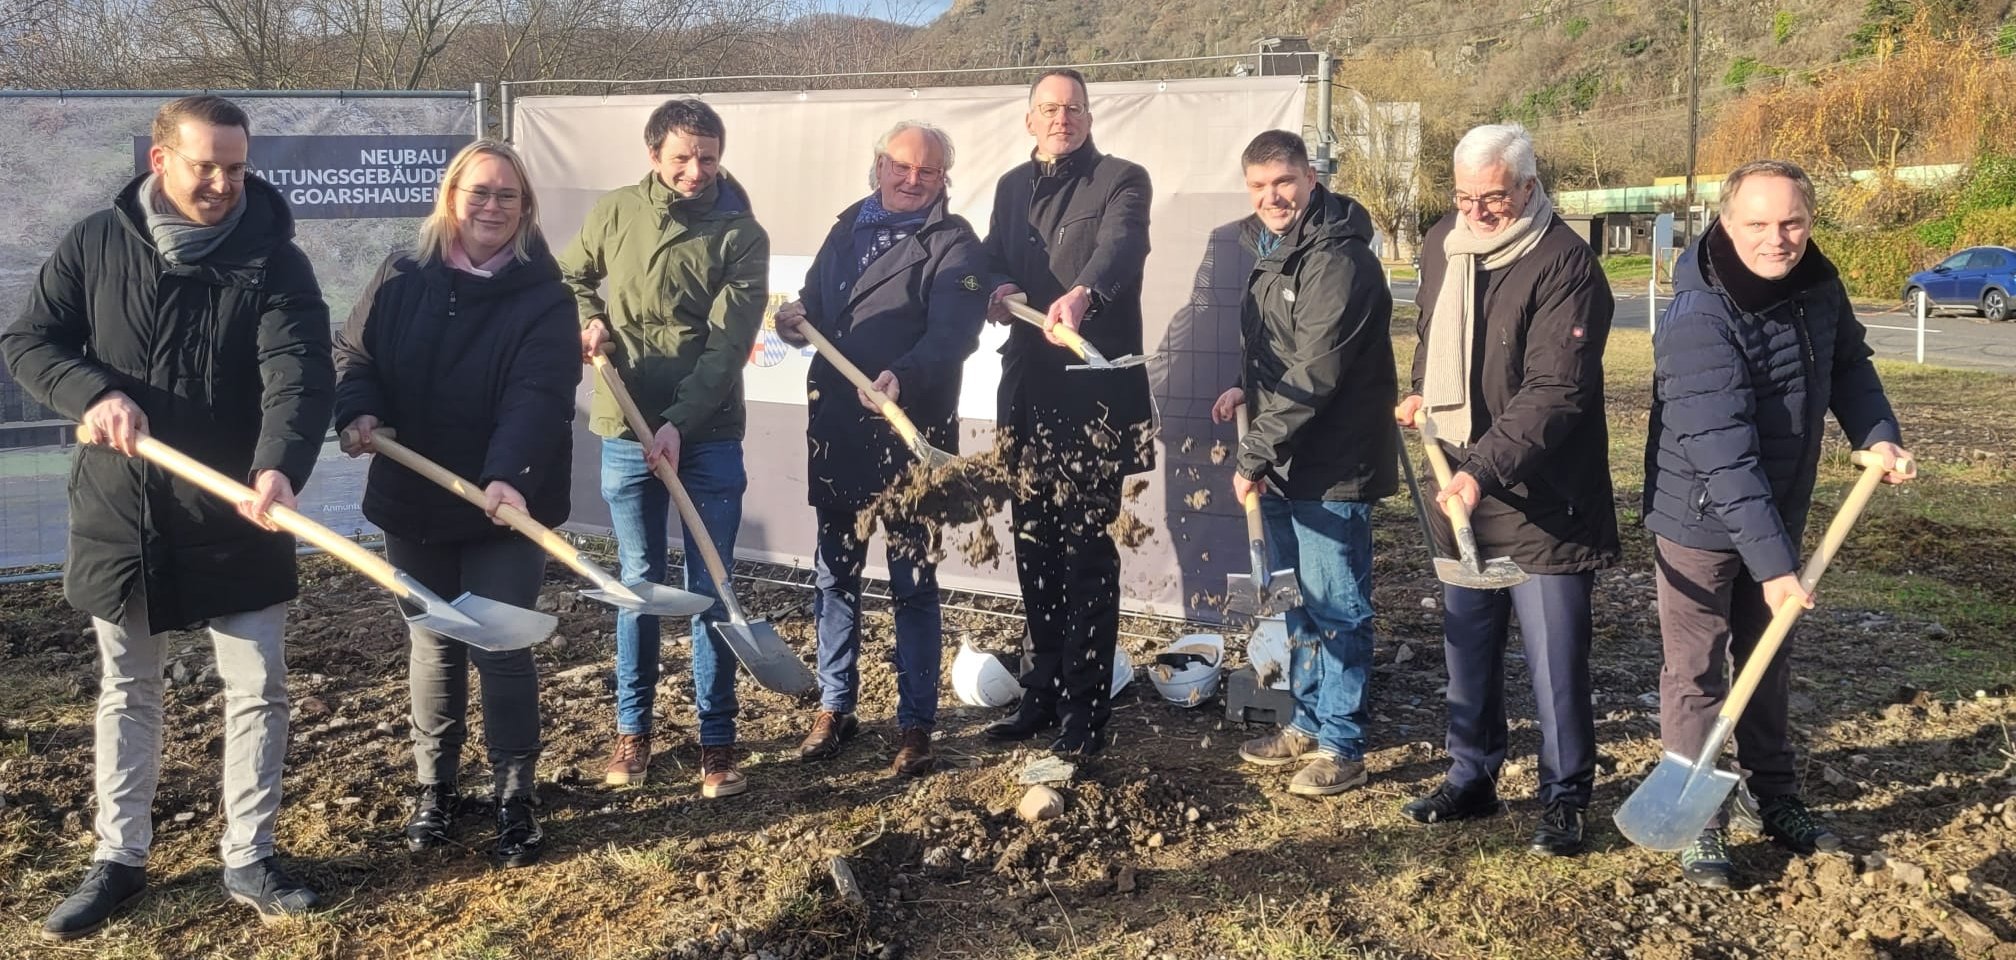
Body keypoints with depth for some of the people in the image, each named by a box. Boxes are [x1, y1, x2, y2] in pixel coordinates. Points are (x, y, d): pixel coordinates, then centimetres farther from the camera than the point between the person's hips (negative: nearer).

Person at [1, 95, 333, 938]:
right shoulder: (94, 245, -1)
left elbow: (298, 375, -21)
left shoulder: (274, 261, -9)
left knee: (257, 689, 5)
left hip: (235, 518, -1)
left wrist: (280, 466, -39)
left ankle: (248, 859, 20)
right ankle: (118, 860, 28)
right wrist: (92, 393, -18)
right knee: (126, 691, 14)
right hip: (121, 512, 2)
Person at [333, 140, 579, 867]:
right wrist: (357, 412, -14)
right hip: (414, 501, 4)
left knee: (501, 647, 0)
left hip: (505, 505, -4)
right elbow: (354, 352, 7)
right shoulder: (402, 278, 2)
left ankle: (514, 795, 16)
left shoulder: (544, 295, -11)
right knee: (433, 642, 15)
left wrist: (507, 476, -38)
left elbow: (537, 395, -23)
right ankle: (435, 786, 30)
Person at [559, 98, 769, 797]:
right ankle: (632, 730, 23)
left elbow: (727, 343, -12)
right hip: (625, 431, 2)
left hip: (708, 435, -2)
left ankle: (718, 741, 13)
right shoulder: (615, 212, 4)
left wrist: (680, 422, -21)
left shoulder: (741, 235, -5)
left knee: (711, 589, 3)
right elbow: (570, 277, 21)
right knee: (638, 583, 10)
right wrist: (588, 319, -1)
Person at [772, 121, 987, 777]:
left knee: (913, 583, 4)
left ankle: (916, 723, 16)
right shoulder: (849, 227, 13)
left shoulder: (953, 243, -6)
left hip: (909, 434, -6)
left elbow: (953, 333, -21)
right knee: (834, 574, 14)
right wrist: (796, 322, -5)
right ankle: (835, 707, 29)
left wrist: (903, 378, -38)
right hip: (836, 430, 6)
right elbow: (815, 307, 19)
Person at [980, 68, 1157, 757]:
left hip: (1095, 392, -6)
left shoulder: (1122, 182, -3)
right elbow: (992, 261, 14)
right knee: (1033, 547, 12)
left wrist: (1080, 294, -43)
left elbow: (1118, 247, -22)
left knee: (1087, 551, -3)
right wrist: (999, 289, -10)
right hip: (1026, 391, 6)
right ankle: (1044, 692, 25)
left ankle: (1084, 710, 4)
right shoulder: (1012, 186, 16)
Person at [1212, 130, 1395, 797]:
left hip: (1332, 467, -9)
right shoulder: (1272, 250, 13)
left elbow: (1315, 376, -23)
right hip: (1281, 466, 9)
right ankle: (1307, 723, 32)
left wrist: (1254, 454, -19)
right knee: (1297, 602, 18)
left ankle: (1342, 747, 11)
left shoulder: (1337, 260, -18)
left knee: (1337, 607, 0)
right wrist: (1248, 389, 6)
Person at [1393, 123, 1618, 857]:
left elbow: (1554, 394, -24)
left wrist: (1486, 470, -33)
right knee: (1467, 645, 16)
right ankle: (1472, 778, 31)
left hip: (1543, 501, -7)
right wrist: (1422, 392, 7)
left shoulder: (1564, 266, -17)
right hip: (1460, 489, 7)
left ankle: (1565, 799, 17)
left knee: (1555, 660, 1)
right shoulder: (1443, 245, 7)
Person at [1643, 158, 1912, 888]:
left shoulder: (1818, 285, -6)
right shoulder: (1699, 320, -29)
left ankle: (1770, 798, 35)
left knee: (1767, 659, 19)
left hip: (1778, 513, 7)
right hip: (1702, 521, -7)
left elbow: (1847, 362, 15)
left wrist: (1876, 432, -3)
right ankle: (1696, 820, 14)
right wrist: (1771, 560, -35)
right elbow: (1723, 453, -32)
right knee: (1697, 672, 2)